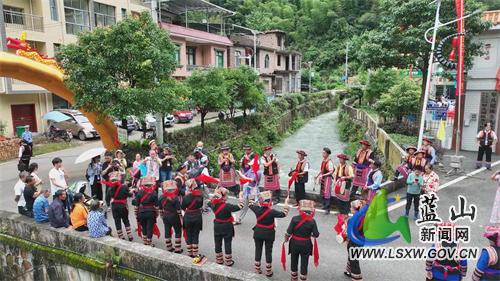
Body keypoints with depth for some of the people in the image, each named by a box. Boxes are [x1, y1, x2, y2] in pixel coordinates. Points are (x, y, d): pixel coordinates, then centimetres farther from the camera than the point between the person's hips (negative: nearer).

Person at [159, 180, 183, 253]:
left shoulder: (161, 197, -3)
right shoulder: (176, 198, -19)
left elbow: (160, 209, 6)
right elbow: (178, 210, -17)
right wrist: (181, 219, -8)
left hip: (165, 217, 5)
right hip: (174, 217, -5)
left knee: (167, 232, 14)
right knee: (178, 232, 8)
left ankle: (169, 248, 24)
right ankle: (177, 249, 9)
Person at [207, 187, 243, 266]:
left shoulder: (213, 204, -10)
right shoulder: (227, 206, -27)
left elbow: (209, 202, 14)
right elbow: (239, 207, -25)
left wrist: (215, 194, 14)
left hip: (217, 227, 5)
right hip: (227, 227, -5)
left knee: (217, 243, 17)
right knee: (227, 244, 10)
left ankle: (219, 260, 30)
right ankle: (228, 262, 20)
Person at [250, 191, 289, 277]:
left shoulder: (257, 209, -16)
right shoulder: (272, 212, -25)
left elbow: (251, 204, 4)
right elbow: (284, 213, -14)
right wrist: (286, 203, -5)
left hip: (258, 232, 2)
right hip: (269, 234, -2)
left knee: (258, 250, 16)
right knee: (268, 251, 12)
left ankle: (257, 269, 28)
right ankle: (268, 271, 21)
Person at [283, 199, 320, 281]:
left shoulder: (295, 219, -16)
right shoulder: (312, 221, -15)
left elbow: (289, 232, -13)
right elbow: (316, 235, -12)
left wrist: (286, 239, 4)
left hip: (295, 243, 1)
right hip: (306, 245, -1)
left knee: (294, 261, 19)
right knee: (304, 263, 12)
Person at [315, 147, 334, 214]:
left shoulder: (329, 162, -16)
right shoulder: (322, 161, 7)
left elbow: (331, 172, -18)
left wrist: (323, 175, -22)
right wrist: (317, 176, 7)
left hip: (327, 178, -8)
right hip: (322, 178, 8)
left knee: (327, 193, -6)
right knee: (322, 192, 15)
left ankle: (328, 208, 0)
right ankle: (324, 205, 30)